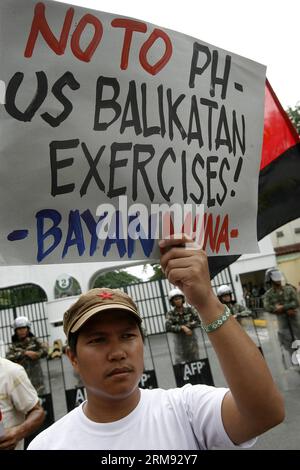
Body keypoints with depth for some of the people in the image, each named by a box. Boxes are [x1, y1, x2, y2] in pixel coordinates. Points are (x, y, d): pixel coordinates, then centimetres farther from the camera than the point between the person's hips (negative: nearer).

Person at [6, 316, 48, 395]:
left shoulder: (34, 340, 6)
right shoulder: (14, 346, 6)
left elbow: (45, 351, -5)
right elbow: (8, 358, -11)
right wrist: (24, 353, -17)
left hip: (36, 377, 0)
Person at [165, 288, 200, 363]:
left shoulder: (189, 310, 0)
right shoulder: (170, 314, -6)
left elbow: (197, 321, -7)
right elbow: (168, 327, -19)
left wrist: (186, 326, -18)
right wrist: (182, 328, -24)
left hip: (192, 339, 2)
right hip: (179, 341, -2)